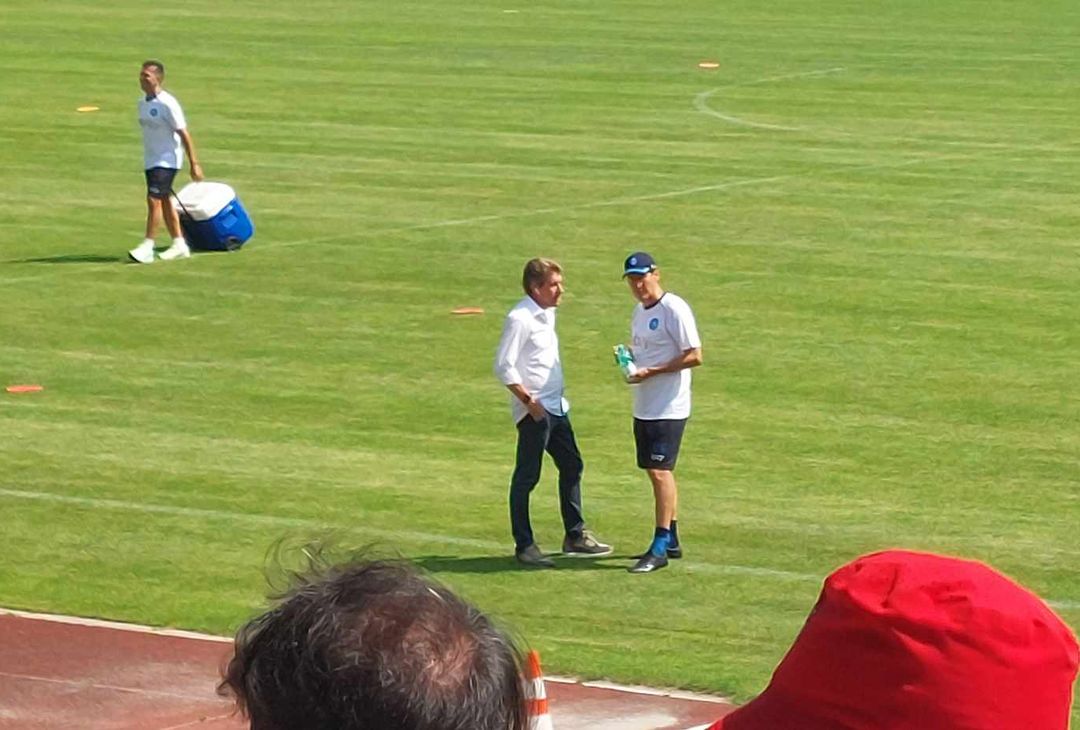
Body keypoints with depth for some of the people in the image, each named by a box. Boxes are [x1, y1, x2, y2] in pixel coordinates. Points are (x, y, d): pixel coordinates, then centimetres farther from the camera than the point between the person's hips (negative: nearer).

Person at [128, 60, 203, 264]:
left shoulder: (167, 104, -17)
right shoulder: (142, 102, 7)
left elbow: (184, 134, -14)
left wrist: (194, 164, -14)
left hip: (167, 160, -8)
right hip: (150, 161, 8)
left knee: (154, 200, -14)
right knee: (165, 201, 12)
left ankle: (147, 248, -13)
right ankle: (179, 244, 20)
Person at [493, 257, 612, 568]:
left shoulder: (547, 315, 13)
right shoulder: (520, 319, -15)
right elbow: (504, 367, -18)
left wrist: (557, 398, 17)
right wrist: (529, 401, -19)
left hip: (556, 407, 10)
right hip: (535, 411, -10)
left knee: (572, 466, 15)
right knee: (527, 477, -3)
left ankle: (575, 536, 25)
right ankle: (524, 545, 3)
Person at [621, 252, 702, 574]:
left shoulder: (673, 309, -14)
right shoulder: (640, 310, 14)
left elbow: (694, 356, -18)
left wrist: (651, 371, -21)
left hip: (669, 408, -9)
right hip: (643, 408, 9)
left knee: (660, 471, -11)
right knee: (657, 473, 13)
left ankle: (660, 547, -11)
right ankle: (671, 540, 21)